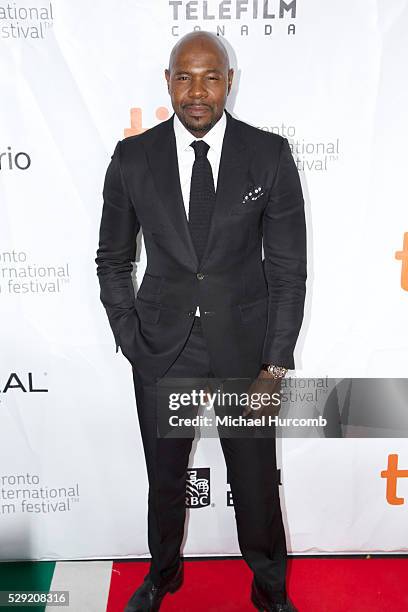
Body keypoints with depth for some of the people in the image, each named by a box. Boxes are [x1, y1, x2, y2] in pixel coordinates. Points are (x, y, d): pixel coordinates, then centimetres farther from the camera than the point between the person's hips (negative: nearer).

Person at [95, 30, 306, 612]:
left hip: (245, 345, 0)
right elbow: (113, 260, 5)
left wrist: (276, 361, -6)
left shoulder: (270, 155, -6)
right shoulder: (133, 157, -3)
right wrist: (131, 341, -2)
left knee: (257, 481, 14)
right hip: (162, 346, 1)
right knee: (165, 479, 19)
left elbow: (289, 268, -3)